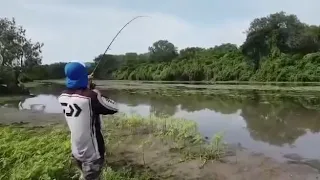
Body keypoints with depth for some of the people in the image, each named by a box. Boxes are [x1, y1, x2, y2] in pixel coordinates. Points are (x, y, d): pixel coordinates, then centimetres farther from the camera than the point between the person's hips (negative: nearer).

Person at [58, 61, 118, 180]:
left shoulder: (63, 97, -4)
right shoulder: (91, 97, -23)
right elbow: (114, 108, -12)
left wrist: (86, 89, 16)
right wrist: (98, 95, -2)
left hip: (76, 151, 6)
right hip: (91, 153, -6)